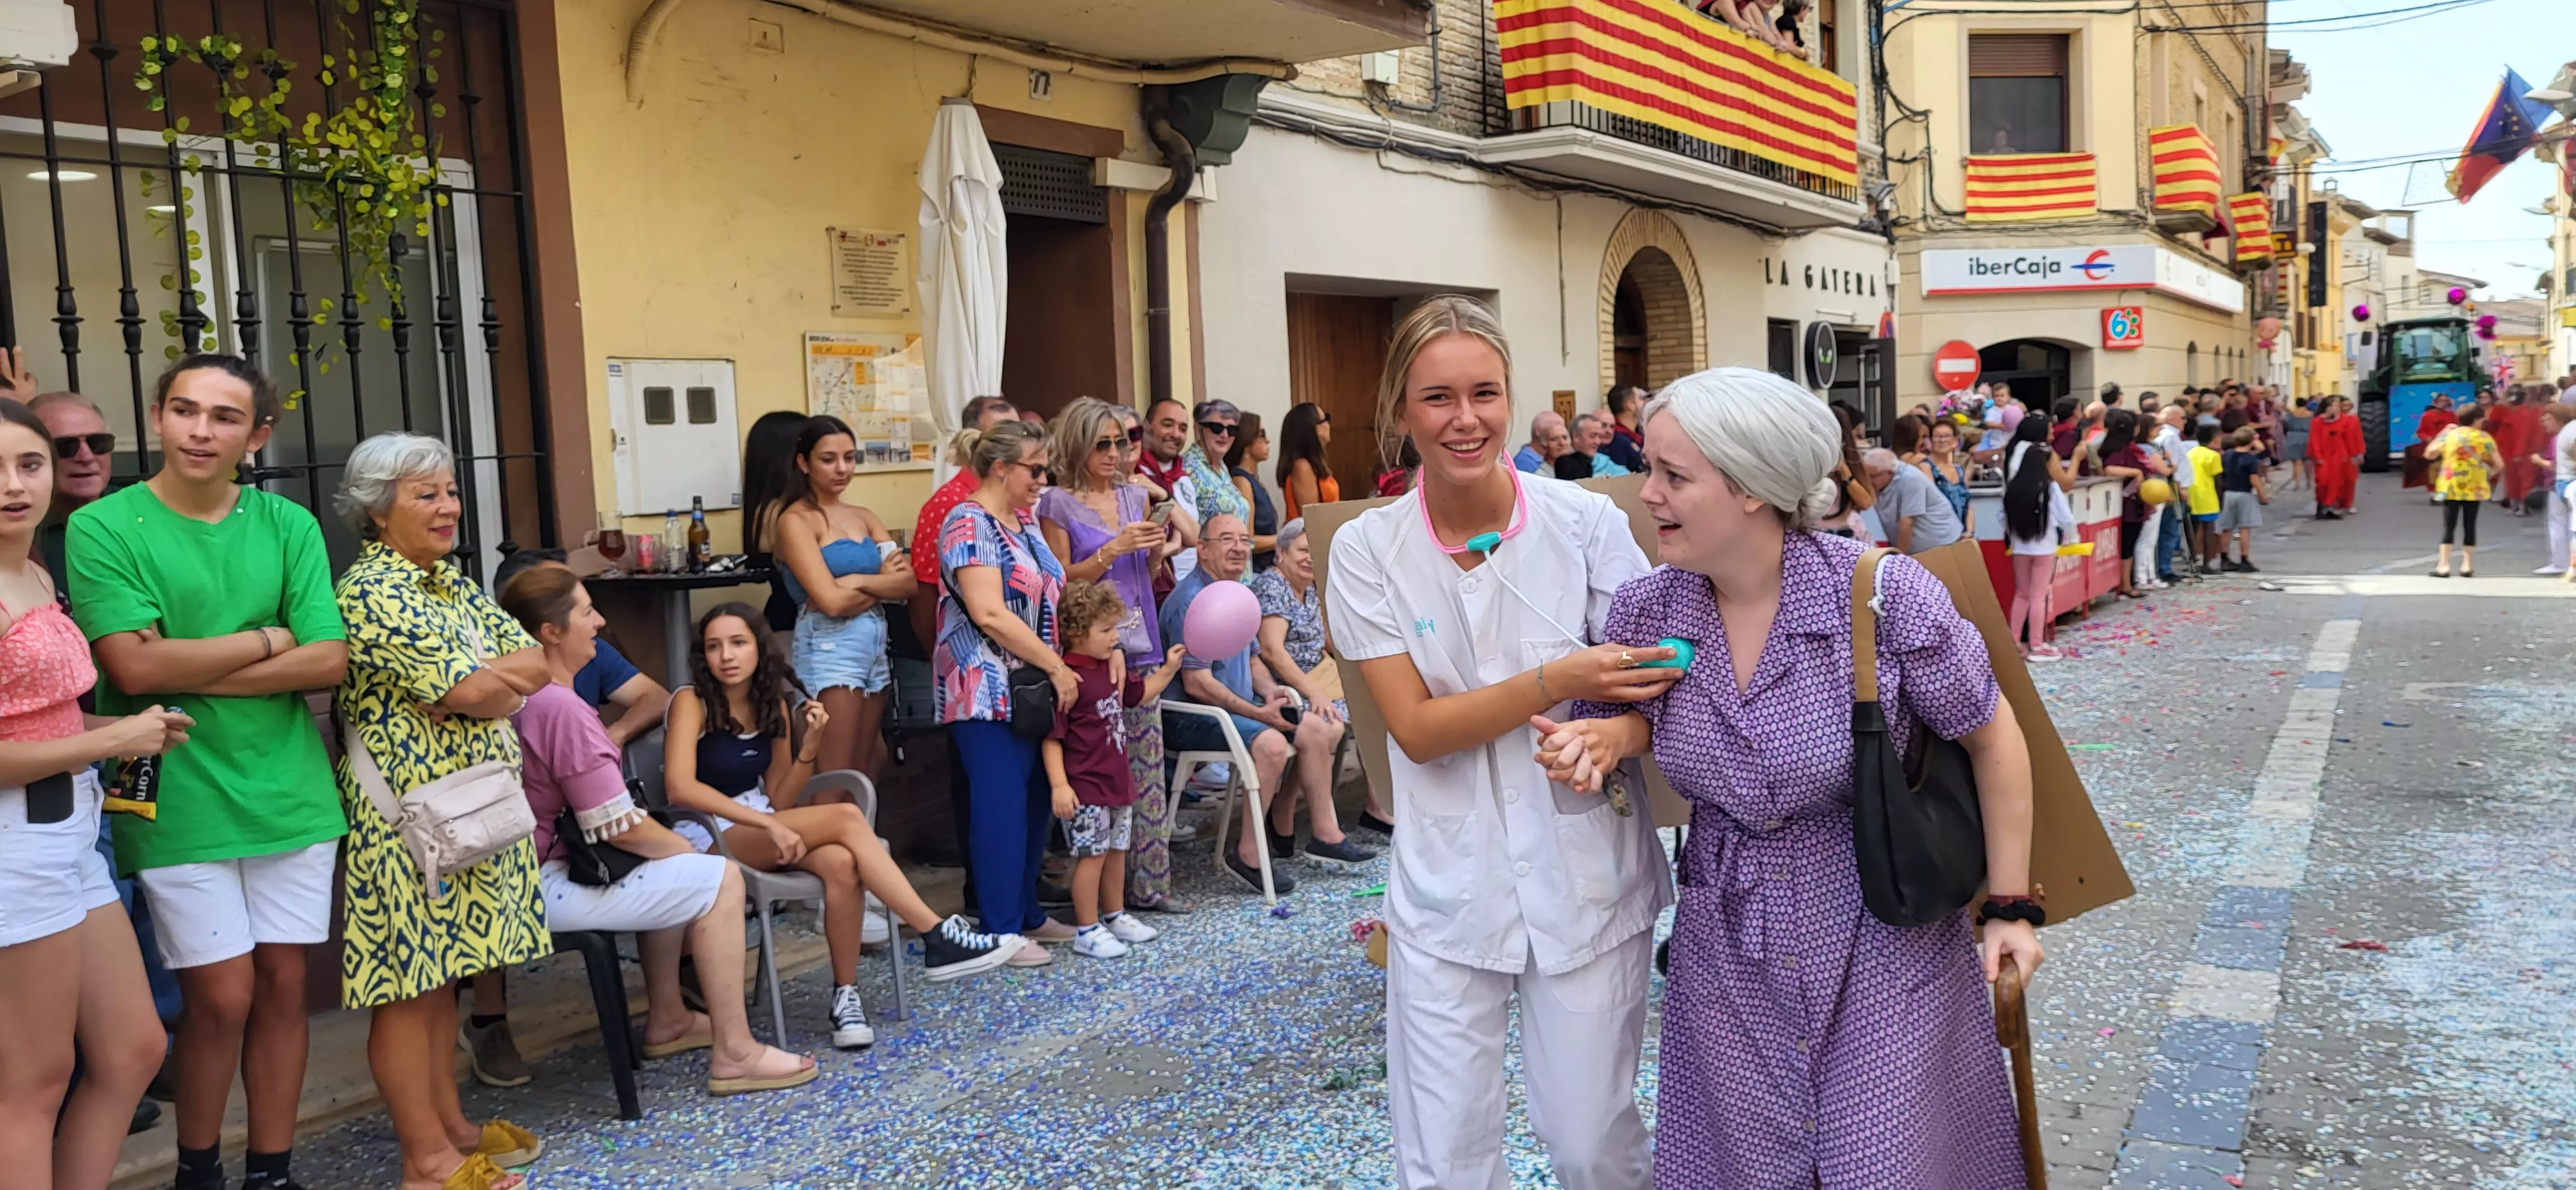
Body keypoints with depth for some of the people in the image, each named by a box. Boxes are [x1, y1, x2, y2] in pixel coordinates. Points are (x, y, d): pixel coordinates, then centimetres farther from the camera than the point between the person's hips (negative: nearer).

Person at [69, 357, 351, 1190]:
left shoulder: (289, 526, 4)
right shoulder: (103, 528, -5)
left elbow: (330, 660, -4)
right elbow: (136, 667, -16)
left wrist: (192, 674, -11)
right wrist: (267, 637, -7)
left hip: (290, 792, 3)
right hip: (178, 801, -3)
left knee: (283, 983, 9)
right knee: (222, 995, 0)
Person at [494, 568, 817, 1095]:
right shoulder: (561, 707, -23)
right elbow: (620, 828, -22)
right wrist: (689, 850, -6)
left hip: (522, 873, 11)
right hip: (547, 888, -11)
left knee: (668, 868, 28)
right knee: (718, 879, -10)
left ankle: (667, 1020, 31)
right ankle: (734, 1053, -7)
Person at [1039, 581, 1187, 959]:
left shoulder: (1111, 668, 8)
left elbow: (1141, 694, 26)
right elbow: (1051, 738, -20)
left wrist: (1169, 669, 15)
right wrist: (1059, 785, -24)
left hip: (1117, 779, 9)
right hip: (1085, 786, -9)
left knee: (1117, 850, 17)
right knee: (1092, 854, -4)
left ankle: (1115, 917, 32)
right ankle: (1086, 931, 6)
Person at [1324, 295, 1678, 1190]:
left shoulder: (1587, 522, -7)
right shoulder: (1367, 550, -5)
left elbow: (1655, 683, -2)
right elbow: (1416, 728, -10)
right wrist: (1559, 681, -24)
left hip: (1586, 879, 0)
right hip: (1448, 890, 1)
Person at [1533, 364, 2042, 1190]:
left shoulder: (1884, 596, -21)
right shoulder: (1644, 611, -10)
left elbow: (1992, 739, -8)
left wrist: (2010, 906, -5)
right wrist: (1606, 736, -15)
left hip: (1881, 943, -3)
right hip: (1728, 945, 4)